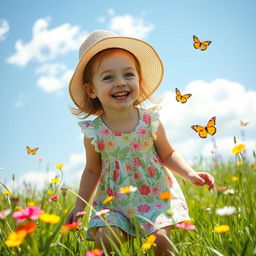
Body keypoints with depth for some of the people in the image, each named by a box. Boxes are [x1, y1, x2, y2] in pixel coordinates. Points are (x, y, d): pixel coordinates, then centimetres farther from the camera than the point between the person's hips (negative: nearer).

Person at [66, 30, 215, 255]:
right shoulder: (93, 131, -10)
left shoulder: (150, 120, -10)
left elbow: (168, 154, 5)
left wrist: (190, 174, -10)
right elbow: (92, 171, 5)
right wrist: (80, 206, 2)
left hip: (156, 195, 0)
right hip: (112, 201, 1)